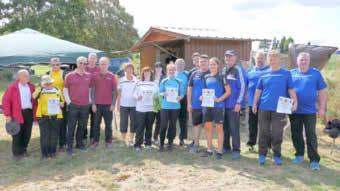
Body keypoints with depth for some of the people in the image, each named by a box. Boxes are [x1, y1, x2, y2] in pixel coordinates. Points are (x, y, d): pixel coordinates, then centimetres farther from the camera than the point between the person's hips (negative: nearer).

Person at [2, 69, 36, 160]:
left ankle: (23, 149, 30)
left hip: (29, 113, 5)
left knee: (27, 134, 12)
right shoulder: (12, 88, -6)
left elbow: (34, 100, 14)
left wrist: (35, 113, 9)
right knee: (17, 135, 1)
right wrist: (8, 115, -9)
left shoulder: (31, 87, 9)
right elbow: (6, 101, -7)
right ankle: (17, 153, 13)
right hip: (17, 114, -4)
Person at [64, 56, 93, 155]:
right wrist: (68, 101, -6)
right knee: (71, 127, 2)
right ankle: (69, 147, 9)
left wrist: (90, 99, 8)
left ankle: (79, 143, 28)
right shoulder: (69, 75, -1)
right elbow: (65, 89, 1)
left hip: (85, 105, 4)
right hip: (73, 105, -3)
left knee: (82, 126, 13)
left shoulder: (89, 76, 8)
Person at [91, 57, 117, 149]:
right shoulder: (95, 76, 3)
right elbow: (92, 90, 3)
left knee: (108, 124, 7)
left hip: (108, 104, 0)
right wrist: (93, 103, -2)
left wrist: (113, 104, -3)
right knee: (96, 124, 7)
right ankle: (95, 141, 17)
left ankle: (108, 141, 17)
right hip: (97, 104, 1)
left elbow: (114, 90, 2)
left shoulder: (112, 76, 1)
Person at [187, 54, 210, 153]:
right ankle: (196, 144, 22)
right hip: (196, 105, 3)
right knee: (196, 124, 11)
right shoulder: (194, 74, 8)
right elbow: (189, 88, 10)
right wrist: (189, 103, 4)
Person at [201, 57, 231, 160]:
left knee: (219, 128, 1)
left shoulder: (221, 77, -3)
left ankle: (219, 151, 9)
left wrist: (219, 99, -15)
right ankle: (209, 150, 20)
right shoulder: (206, 77, 11)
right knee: (207, 127, 8)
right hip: (207, 105, 5)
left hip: (218, 105, -5)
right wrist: (203, 96, 0)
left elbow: (228, 91, -6)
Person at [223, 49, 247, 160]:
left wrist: (239, 102, -16)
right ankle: (226, 146, 26)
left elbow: (242, 87, -13)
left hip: (233, 104, -7)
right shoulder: (224, 70, 14)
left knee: (234, 128, -2)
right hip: (224, 104, 7)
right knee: (225, 127, 13)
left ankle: (236, 150, 9)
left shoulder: (238, 69, -8)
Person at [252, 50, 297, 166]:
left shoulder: (286, 73, 3)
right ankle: (262, 154, 18)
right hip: (264, 108, 2)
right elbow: (258, 90, 11)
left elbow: (291, 89, 3)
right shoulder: (264, 74, 8)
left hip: (279, 109, -1)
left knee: (277, 133, 4)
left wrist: (295, 101, -10)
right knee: (264, 133, 7)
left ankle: (277, 155, 19)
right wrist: (254, 104, 7)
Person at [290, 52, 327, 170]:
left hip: (309, 111, -2)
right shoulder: (291, 73, 5)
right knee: (296, 134, 12)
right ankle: (299, 154, 28)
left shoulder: (316, 73, 0)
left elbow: (322, 92, 2)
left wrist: (322, 108, -3)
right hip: (294, 110, 3)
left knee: (311, 135, -1)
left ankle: (314, 160, 6)